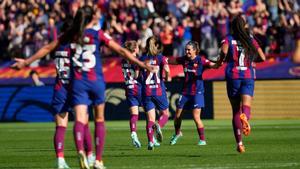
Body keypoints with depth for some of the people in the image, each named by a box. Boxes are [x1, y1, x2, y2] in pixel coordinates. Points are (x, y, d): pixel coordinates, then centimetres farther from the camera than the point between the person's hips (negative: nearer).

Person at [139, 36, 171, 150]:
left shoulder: (142, 59, 4)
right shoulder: (161, 58, -1)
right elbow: (166, 69, -19)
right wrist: (167, 77, 1)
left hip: (146, 92, 2)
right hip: (159, 90, -2)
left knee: (150, 118, 3)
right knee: (164, 114, 16)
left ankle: (150, 141, -14)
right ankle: (159, 126, -18)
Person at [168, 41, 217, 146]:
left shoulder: (200, 60, -11)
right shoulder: (184, 60, 3)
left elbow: (213, 65, -23)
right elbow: (171, 61, 15)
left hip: (197, 92, -5)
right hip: (185, 92, 5)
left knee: (196, 117, -12)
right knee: (177, 116, 11)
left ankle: (202, 140, -1)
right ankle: (177, 133, 38)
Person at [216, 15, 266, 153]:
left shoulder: (229, 39, 3)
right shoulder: (251, 39, 10)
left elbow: (224, 50, -19)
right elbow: (262, 58, 7)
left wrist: (220, 60, -1)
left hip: (233, 77, 0)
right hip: (248, 77, 0)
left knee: (236, 111, 9)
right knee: (246, 106, -11)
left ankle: (239, 142, 4)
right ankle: (245, 117, -49)